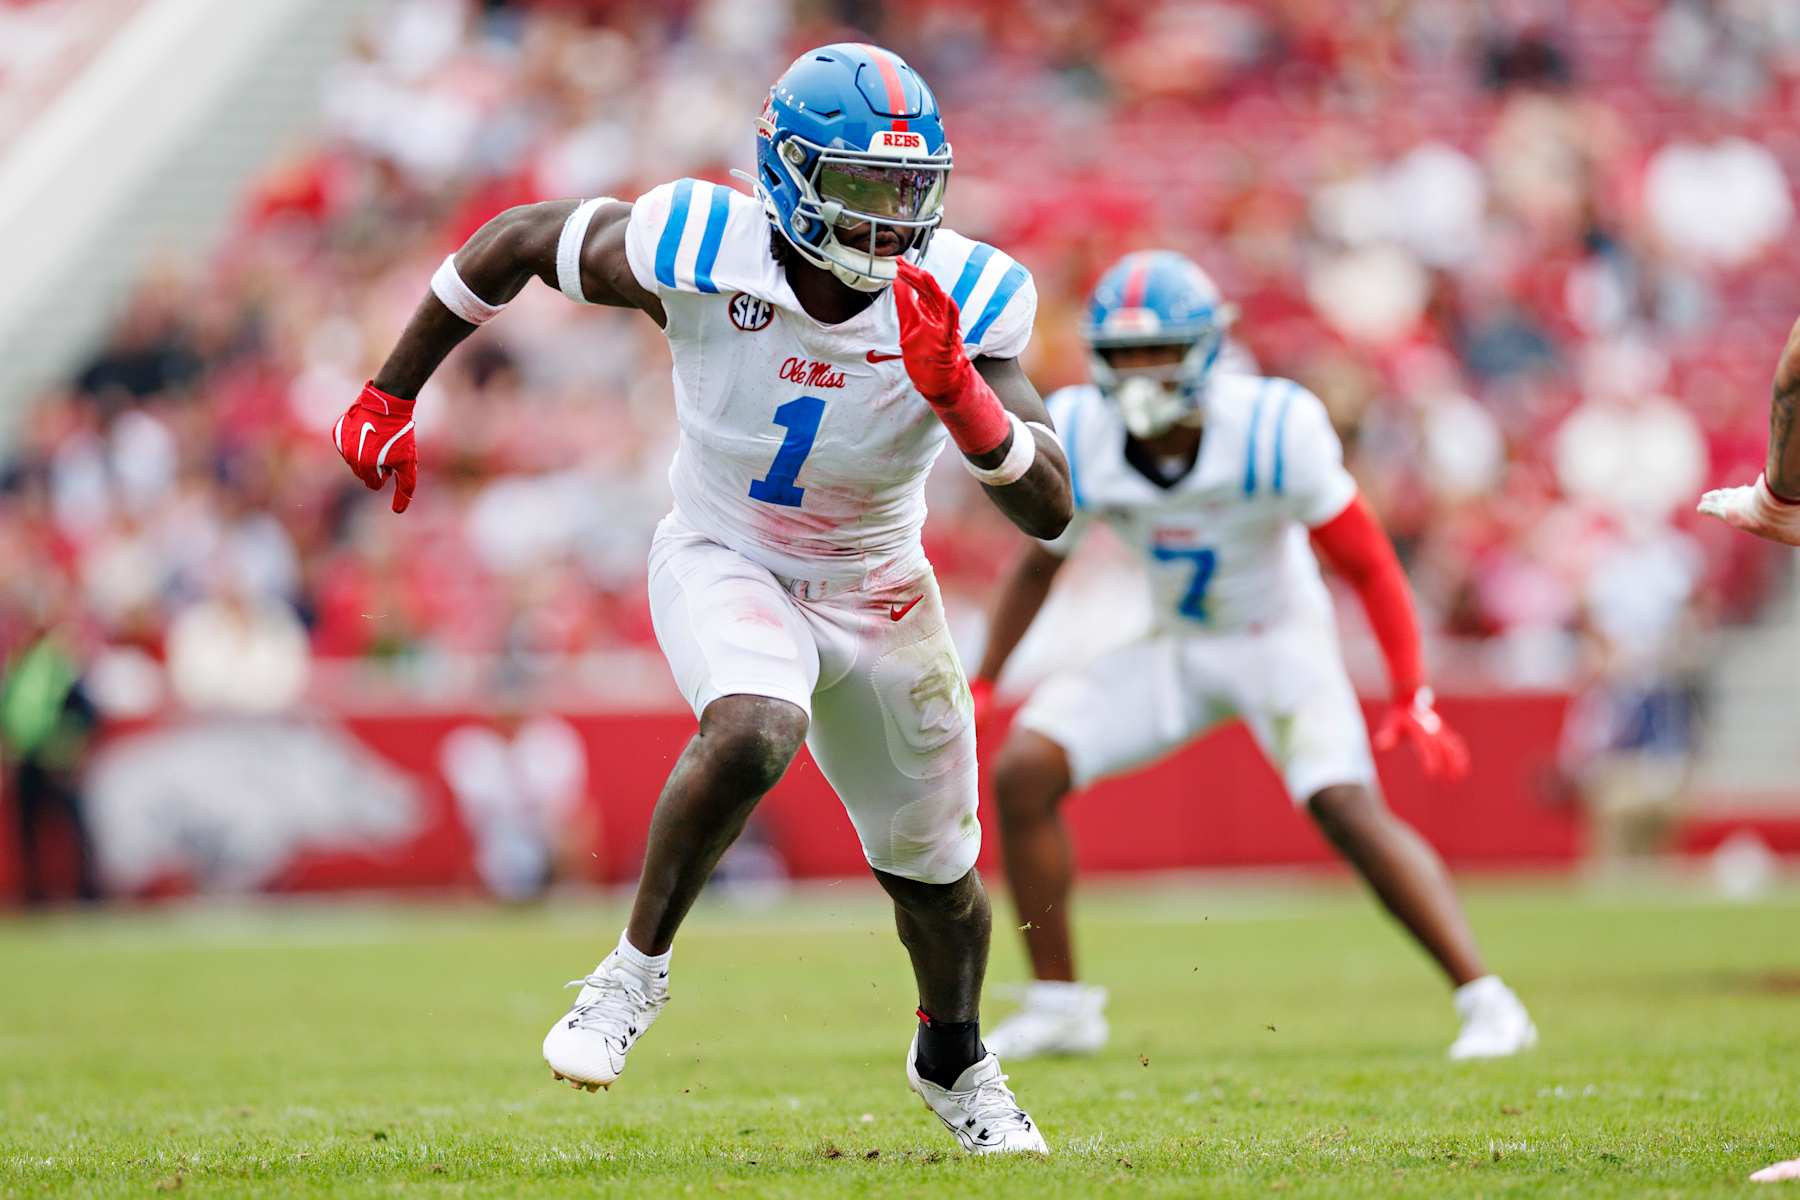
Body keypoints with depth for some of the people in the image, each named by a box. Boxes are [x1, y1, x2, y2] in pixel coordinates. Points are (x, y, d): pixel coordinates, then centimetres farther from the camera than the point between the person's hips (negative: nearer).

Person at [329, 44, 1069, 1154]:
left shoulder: (963, 302, -23)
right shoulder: (696, 251, -26)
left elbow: (1050, 511, -27)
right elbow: (518, 240, -8)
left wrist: (961, 400, -45)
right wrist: (390, 399, 0)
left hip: (875, 595, 3)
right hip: (723, 565, -3)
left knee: (934, 872, 15)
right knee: (753, 734, -36)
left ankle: (955, 1062, 47)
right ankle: (640, 965, -13)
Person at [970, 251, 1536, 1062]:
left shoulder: (1274, 431, -26)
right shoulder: (1079, 440, -15)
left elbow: (1369, 566, -16)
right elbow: (1038, 568, 5)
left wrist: (1412, 699, -19)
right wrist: (979, 688, 5)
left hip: (1278, 637, -4)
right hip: (1173, 651, 4)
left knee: (1347, 806, -26)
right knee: (1024, 772, -11)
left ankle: (1486, 1002, -19)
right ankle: (1058, 1007, 2)